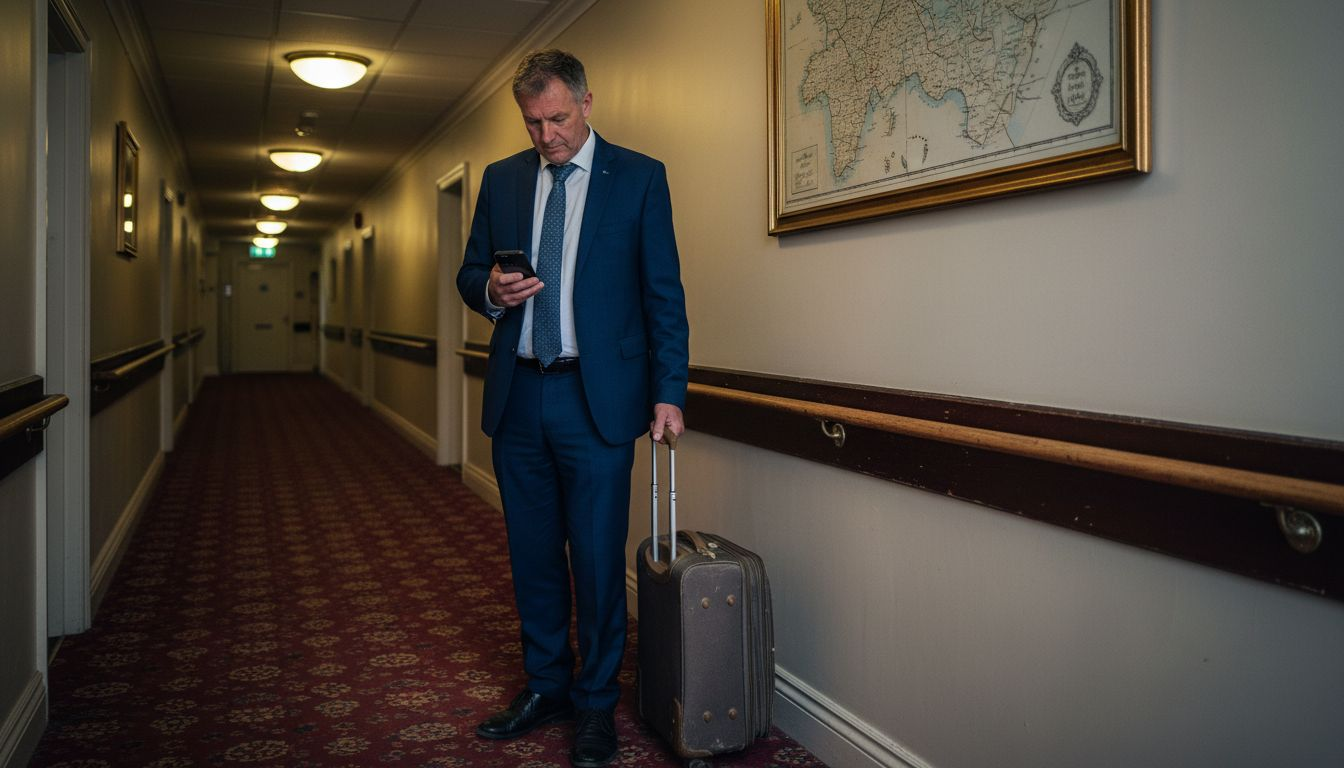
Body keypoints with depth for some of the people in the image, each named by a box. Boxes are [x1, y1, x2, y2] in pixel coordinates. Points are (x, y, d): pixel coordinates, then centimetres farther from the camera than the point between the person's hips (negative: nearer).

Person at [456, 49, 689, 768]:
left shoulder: (639, 176, 0)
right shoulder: (501, 179, 11)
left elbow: (664, 293, -2)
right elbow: (470, 272, 17)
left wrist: (668, 392, -9)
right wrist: (491, 290, -7)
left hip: (597, 397, -4)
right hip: (517, 395, 4)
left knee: (598, 555, 0)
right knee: (533, 552, 12)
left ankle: (596, 703, 17)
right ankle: (545, 686, 29)